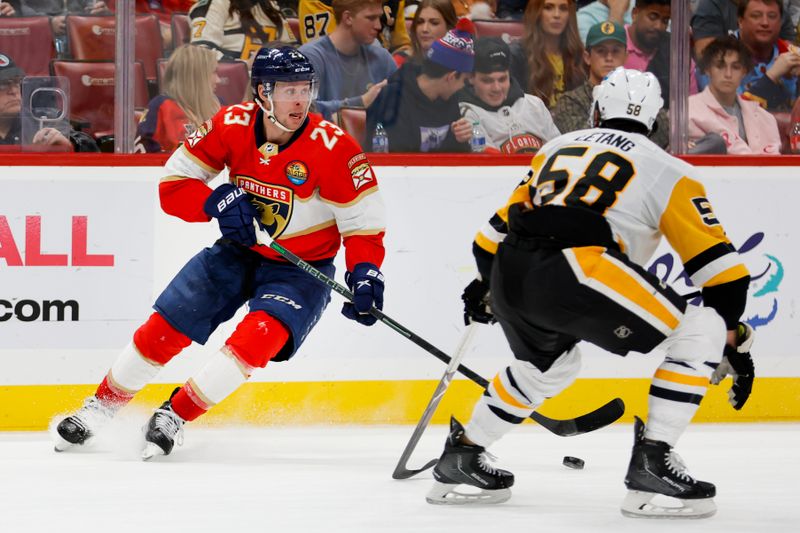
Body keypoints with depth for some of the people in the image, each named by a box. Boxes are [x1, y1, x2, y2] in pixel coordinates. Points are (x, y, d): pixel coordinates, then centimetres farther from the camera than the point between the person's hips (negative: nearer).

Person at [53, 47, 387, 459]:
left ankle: (174, 417, -12)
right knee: (164, 328, -1)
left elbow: (363, 223, -18)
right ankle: (101, 408, 21)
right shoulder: (231, 126, -14)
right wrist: (216, 202, -27)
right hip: (238, 251, 3)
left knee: (263, 334, -27)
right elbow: (173, 185, -8)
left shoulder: (332, 146, -23)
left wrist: (365, 275, -35)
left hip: (301, 267, -3)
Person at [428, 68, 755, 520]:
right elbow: (717, 263, 10)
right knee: (700, 332, 1)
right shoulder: (667, 171, 14)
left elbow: (501, 226, 36)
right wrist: (733, 343, 17)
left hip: (510, 273, 7)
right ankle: (652, 460, -8)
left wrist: (487, 285, 52)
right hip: (575, 271, -7)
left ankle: (461, 456, 39)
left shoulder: (559, 148, 29)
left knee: (550, 362, 36)